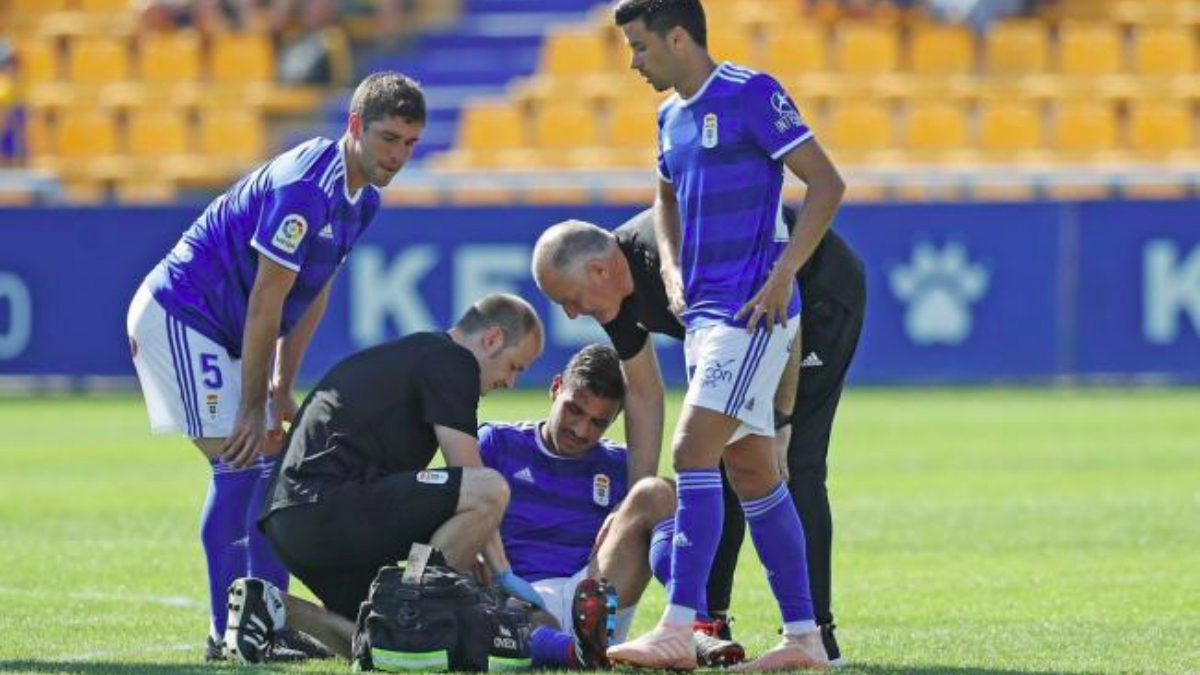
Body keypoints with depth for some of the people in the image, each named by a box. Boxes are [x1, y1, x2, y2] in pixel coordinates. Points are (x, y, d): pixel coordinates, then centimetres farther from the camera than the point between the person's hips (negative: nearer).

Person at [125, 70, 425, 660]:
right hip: (178, 315, -10)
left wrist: (281, 390, 8)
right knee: (241, 464, -15)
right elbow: (266, 301, -23)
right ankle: (230, 632, -14)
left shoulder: (361, 200, 5)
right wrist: (254, 406, -19)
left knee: (267, 463, 8)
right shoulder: (304, 187, -25)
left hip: (217, 330, 10)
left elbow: (315, 294, 12)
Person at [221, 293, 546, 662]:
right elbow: (473, 481, -6)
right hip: (329, 504, -10)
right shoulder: (452, 362, -1)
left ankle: (274, 607, 6)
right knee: (491, 490, -19)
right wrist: (503, 574, -1)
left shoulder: (404, 355, 30)